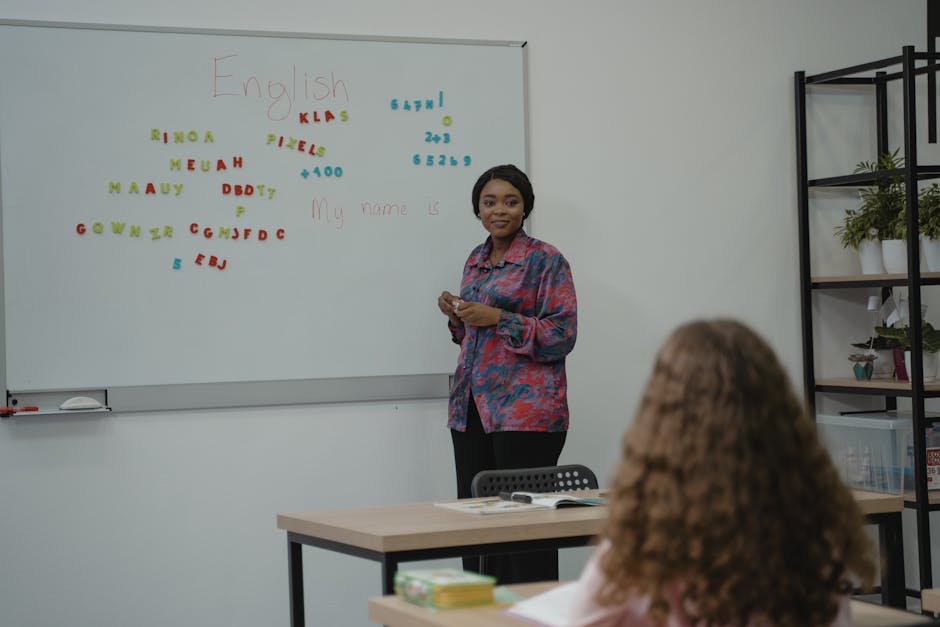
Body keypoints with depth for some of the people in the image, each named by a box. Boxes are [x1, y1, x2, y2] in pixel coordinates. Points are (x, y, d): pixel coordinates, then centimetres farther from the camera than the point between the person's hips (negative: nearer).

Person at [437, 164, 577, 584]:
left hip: (526, 411, -7)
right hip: (472, 408, 7)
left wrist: (498, 318, -18)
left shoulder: (546, 261, -4)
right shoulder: (476, 261, 17)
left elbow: (562, 336, -12)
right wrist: (458, 318, 5)